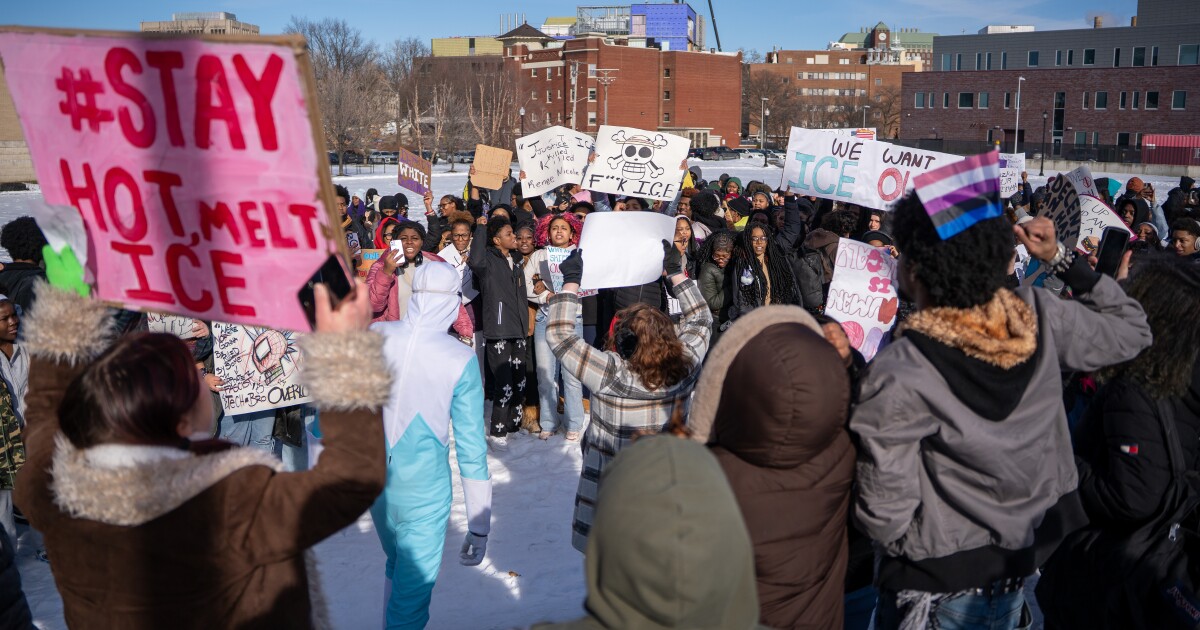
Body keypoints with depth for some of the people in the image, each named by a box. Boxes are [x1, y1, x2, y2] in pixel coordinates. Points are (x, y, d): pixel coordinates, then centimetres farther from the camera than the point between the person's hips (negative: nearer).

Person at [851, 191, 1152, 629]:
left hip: (937, 582, -4)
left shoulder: (898, 376, -30)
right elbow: (1131, 330, 6)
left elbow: (885, 518, -25)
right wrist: (1061, 257, 1)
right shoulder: (1042, 319, -15)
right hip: (1030, 558, 5)